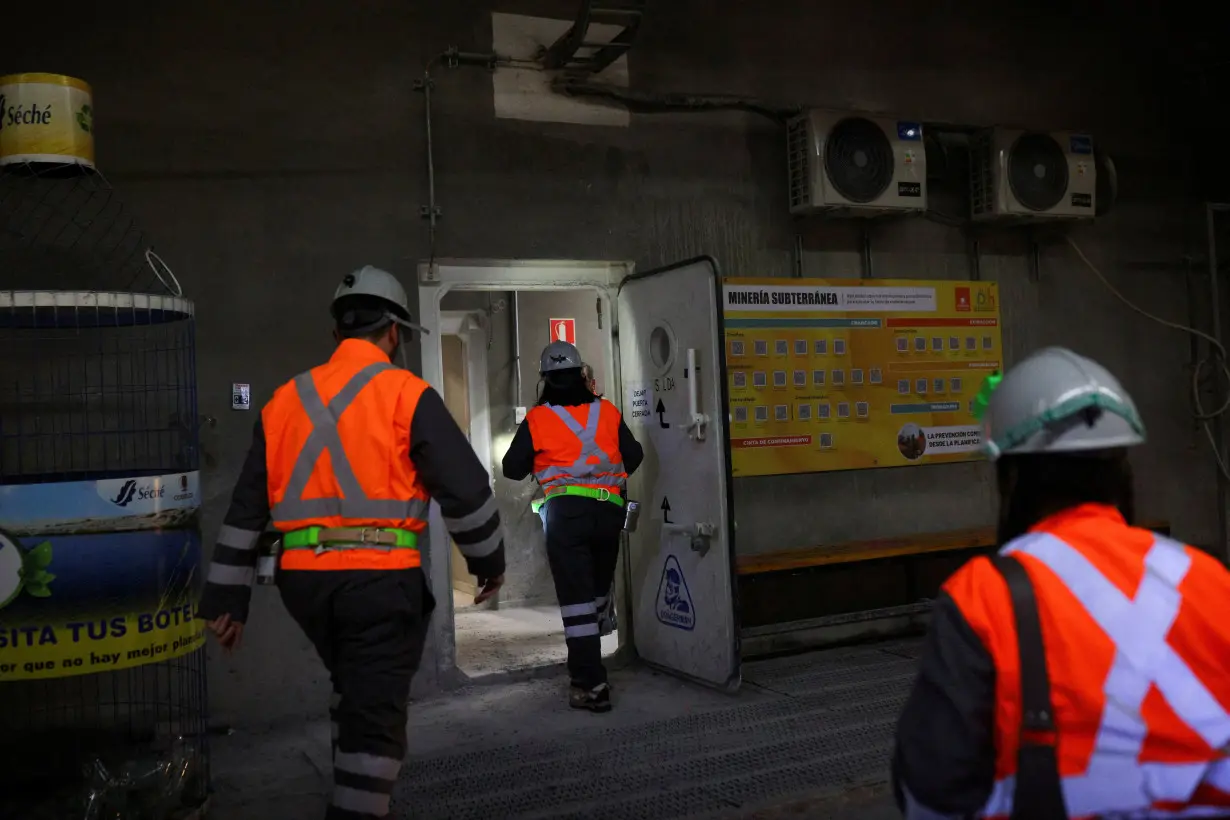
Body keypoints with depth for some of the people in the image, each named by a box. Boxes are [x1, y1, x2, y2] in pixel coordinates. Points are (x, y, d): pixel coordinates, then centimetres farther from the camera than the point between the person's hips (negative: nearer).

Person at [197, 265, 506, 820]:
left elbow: (246, 507, 13)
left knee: (354, 692, 26)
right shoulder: (406, 394, -4)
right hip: (380, 578, -6)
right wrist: (488, 560, 9)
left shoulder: (285, 400, 12)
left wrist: (226, 599, 18)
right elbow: (464, 488, -7)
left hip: (303, 578, 6)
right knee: (375, 712, 3)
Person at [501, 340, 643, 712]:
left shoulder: (537, 419, -1)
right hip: (609, 511, 4)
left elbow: (512, 469, 5)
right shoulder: (608, 412, 7)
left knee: (576, 597, -1)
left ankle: (591, 686, -3)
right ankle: (586, 661, 36)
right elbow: (634, 457, 12)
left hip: (566, 511, -4)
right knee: (599, 587, 21)